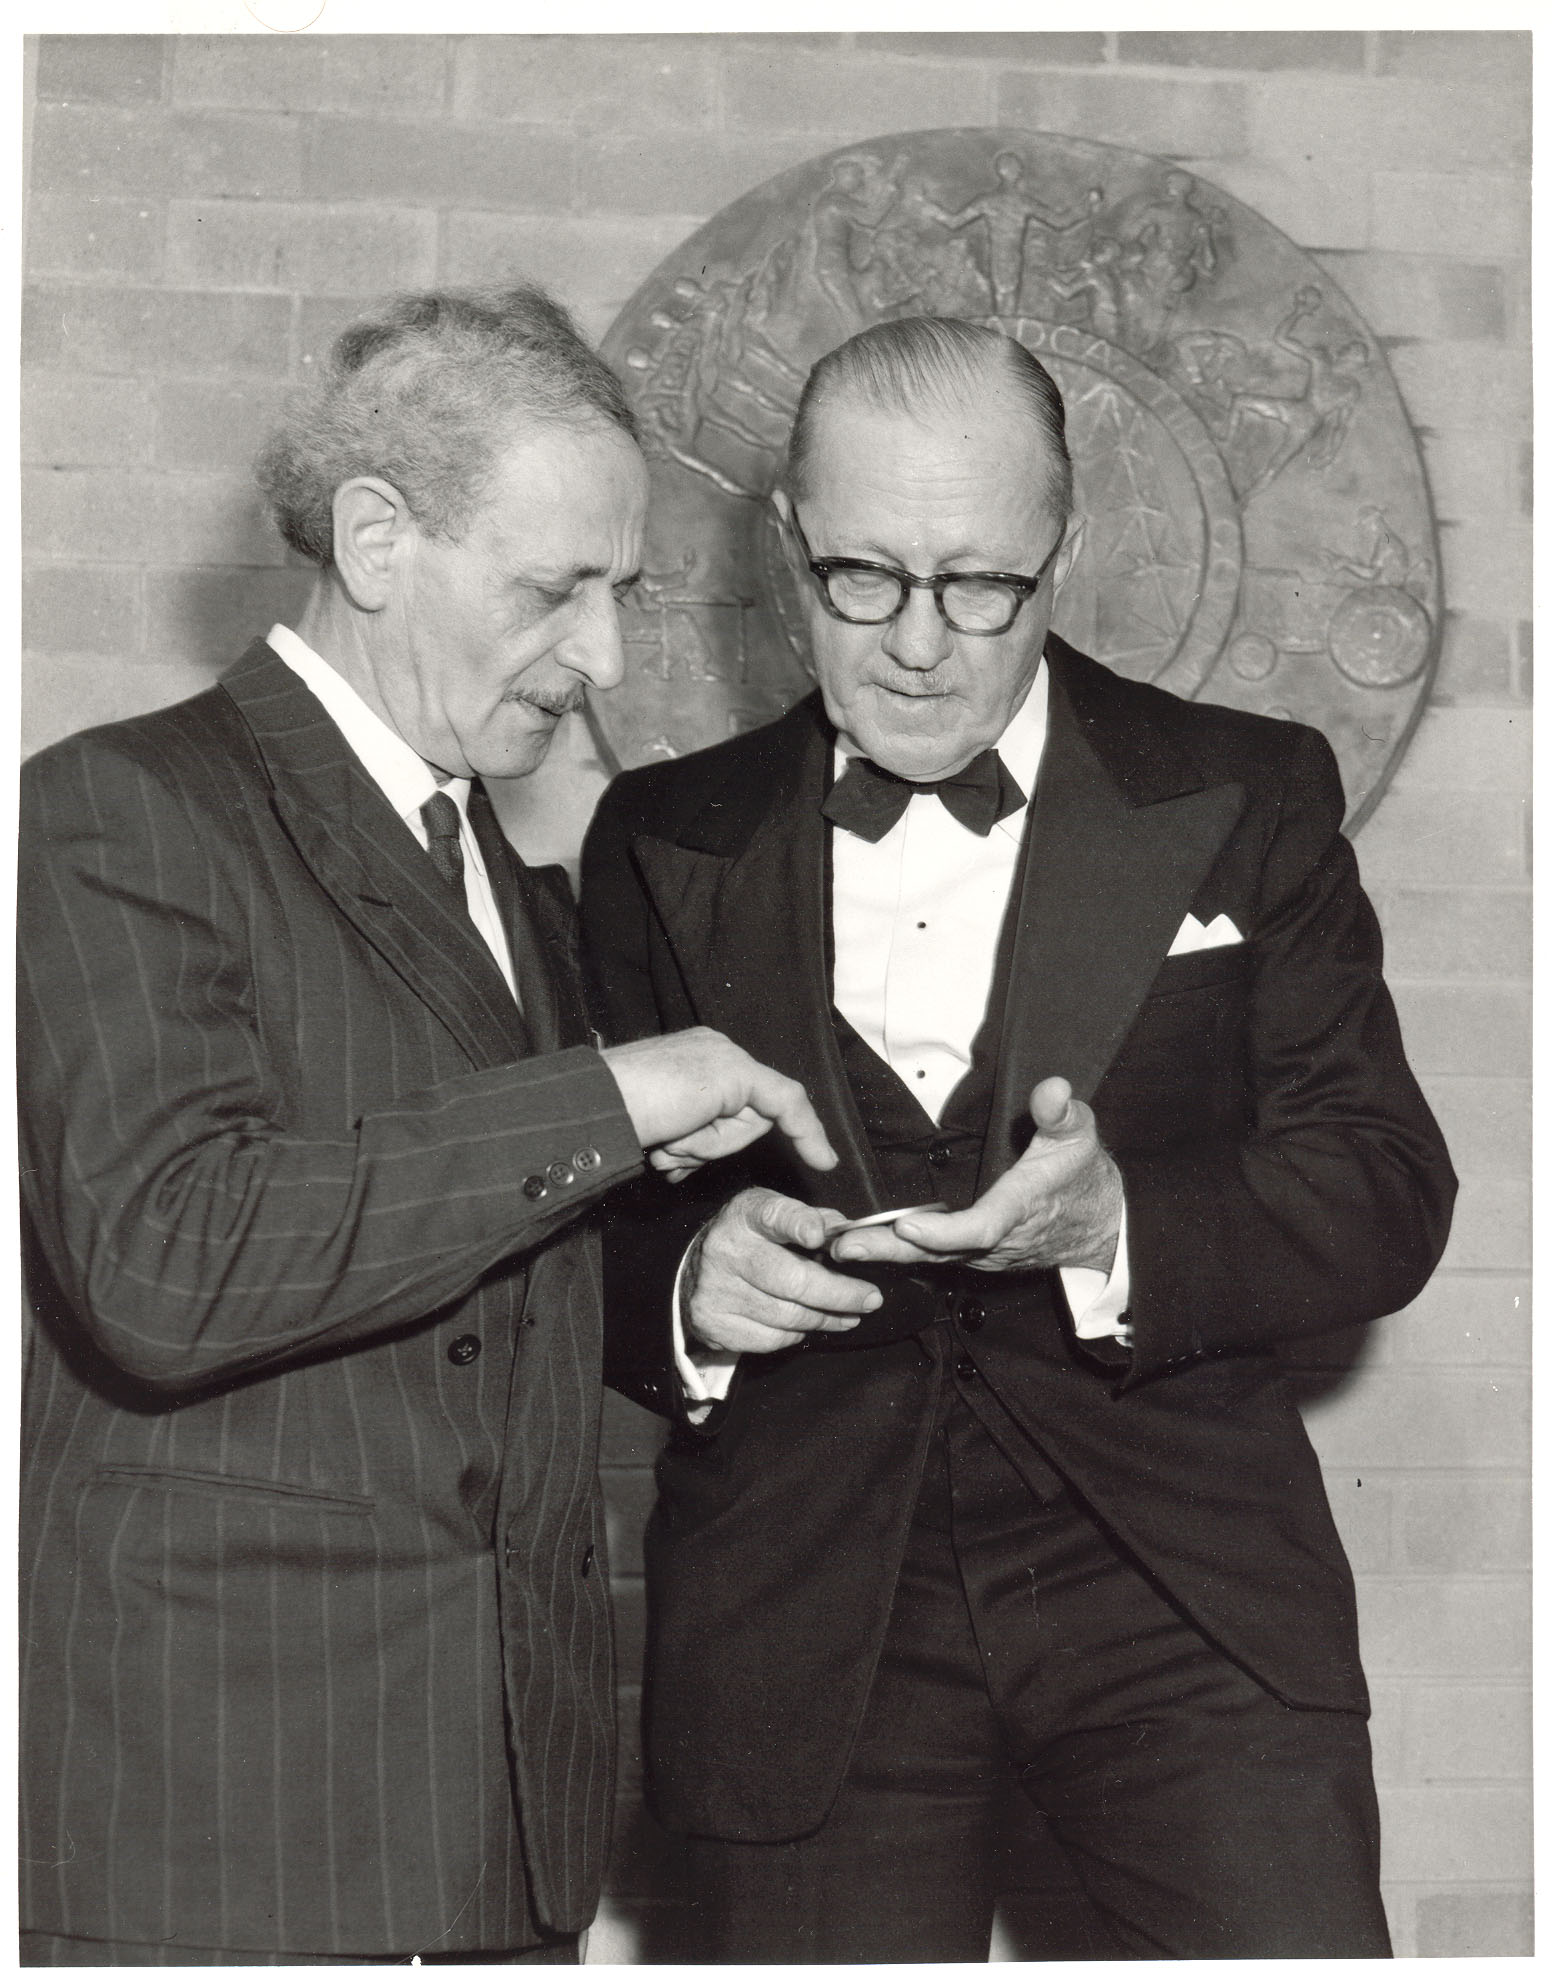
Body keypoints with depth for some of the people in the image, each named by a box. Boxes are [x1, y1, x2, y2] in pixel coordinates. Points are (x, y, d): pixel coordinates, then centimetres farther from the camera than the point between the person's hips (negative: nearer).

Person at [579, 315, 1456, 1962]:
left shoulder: (1244, 803, 6)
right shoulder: (664, 844, 10)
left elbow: (1386, 1192, 1)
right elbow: (586, 1217, 12)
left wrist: (1122, 1227, -18)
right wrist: (687, 1286, -12)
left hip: (1179, 1594, -1)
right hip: (798, 1624, 1)